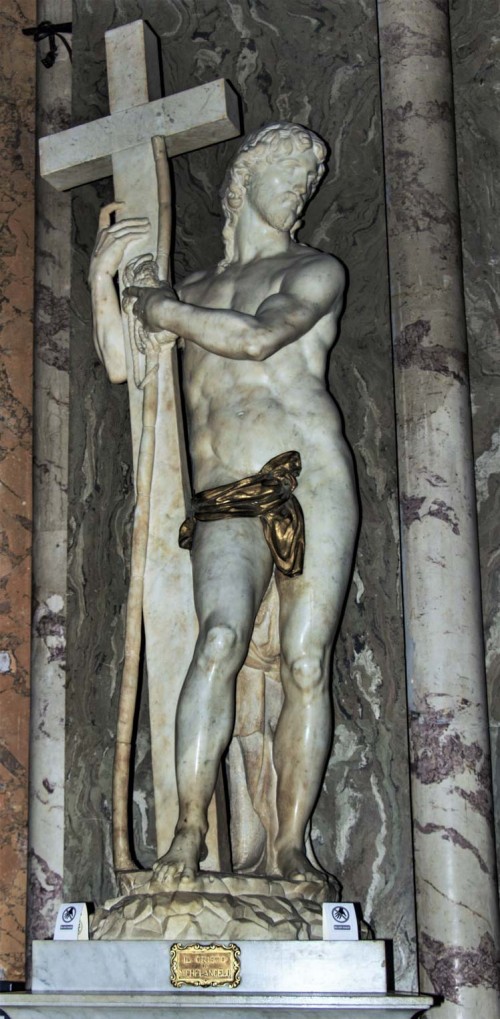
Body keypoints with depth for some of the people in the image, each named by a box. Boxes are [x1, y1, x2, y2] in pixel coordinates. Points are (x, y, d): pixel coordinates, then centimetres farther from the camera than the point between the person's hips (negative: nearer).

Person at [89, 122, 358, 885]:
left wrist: (165, 310, 4)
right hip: (225, 500, 2)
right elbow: (120, 363, 21)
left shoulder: (317, 272, 12)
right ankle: (190, 831, -22)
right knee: (220, 640, -22)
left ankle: (291, 844, -2)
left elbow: (256, 338, -7)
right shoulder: (194, 291, 26)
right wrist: (105, 279, 9)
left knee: (306, 662, -8)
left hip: (311, 479, -2)